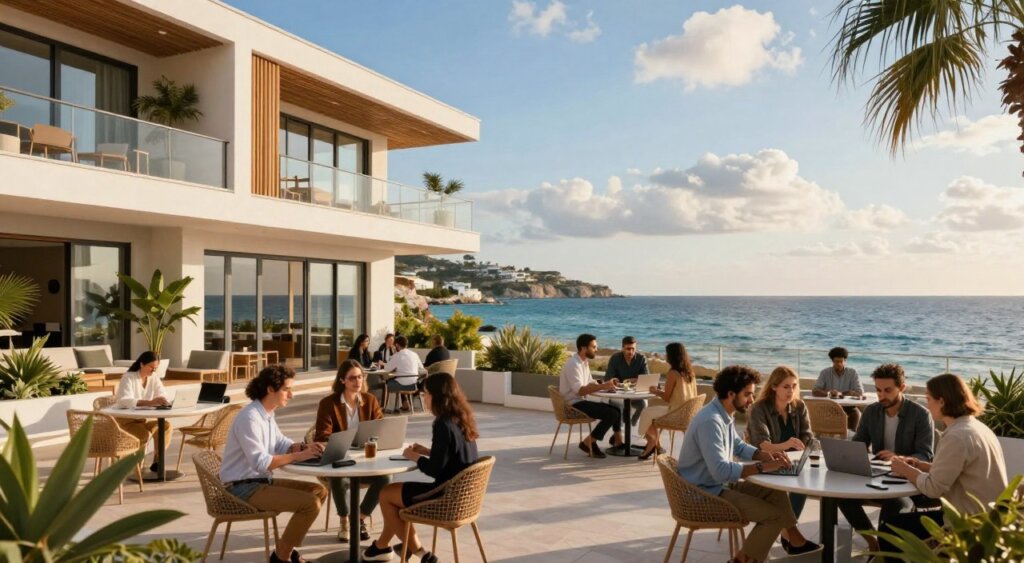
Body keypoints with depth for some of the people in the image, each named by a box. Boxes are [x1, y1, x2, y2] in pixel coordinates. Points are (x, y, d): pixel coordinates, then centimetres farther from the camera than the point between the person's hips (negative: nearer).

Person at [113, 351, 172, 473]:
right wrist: (150, 402, -47)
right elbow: (124, 401, -34)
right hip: (124, 420, -6)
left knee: (166, 425, -19)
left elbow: (164, 397, -3)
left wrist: (163, 402, -30)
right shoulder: (128, 377, -17)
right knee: (145, 434, -32)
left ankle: (157, 461, -11)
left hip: (143, 419, 6)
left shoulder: (154, 378, 1)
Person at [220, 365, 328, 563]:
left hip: (262, 480, 10)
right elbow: (260, 462, -29)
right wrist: (299, 456, -25)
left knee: (318, 491, 7)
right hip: (244, 487, -10)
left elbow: (281, 444, 19)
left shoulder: (267, 414, 8)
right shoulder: (250, 418, -22)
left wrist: (305, 447, -1)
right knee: (310, 503, -21)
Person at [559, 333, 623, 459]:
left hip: (580, 402, 10)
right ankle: (588, 443, -9)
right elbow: (580, 391, -26)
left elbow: (591, 384, 14)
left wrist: (606, 384, -4)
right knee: (612, 414, -18)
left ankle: (617, 441, 21)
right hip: (573, 405, -10)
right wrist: (603, 386, -27)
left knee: (616, 410, 7)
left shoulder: (584, 362, 12)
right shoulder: (573, 364, -19)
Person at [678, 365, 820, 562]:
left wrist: (766, 455, 1)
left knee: (775, 490, 12)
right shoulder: (710, 421, -28)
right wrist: (762, 467, -27)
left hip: (721, 484, 10)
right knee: (775, 515, -11)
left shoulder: (725, 414, 4)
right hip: (705, 494, -10)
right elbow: (721, 471, -34)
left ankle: (796, 541, 27)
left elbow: (738, 446, 19)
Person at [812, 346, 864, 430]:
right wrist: (828, 393, -28)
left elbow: (860, 393, -6)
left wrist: (841, 394, -20)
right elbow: (814, 392, -7)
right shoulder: (825, 372, 0)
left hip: (847, 406, 1)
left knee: (856, 412, -30)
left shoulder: (852, 372, 0)